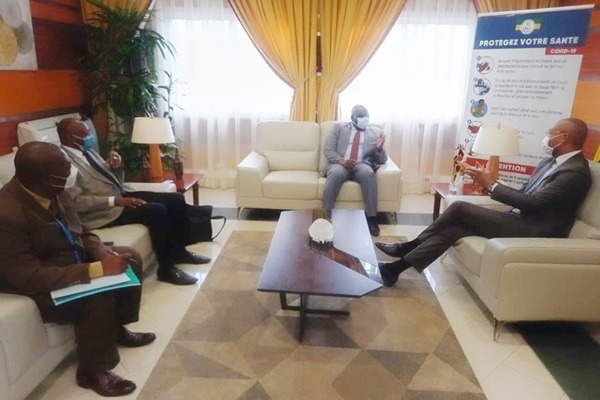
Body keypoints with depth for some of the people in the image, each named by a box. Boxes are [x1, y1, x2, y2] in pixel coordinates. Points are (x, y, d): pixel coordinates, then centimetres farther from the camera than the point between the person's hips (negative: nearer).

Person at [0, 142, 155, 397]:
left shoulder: (53, 191, -8)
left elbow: (80, 231, 5)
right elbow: (30, 277, -34)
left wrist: (105, 254, -15)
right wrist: (97, 269, -36)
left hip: (72, 259, 9)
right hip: (37, 287, -8)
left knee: (130, 258, 4)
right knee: (99, 297, -30)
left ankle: (117, 328, 19)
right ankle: (92, 371, -7)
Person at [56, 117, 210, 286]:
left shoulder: (86, 151, 15)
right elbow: (76, 201, -20)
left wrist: (114, 162, 0)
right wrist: (115, 201, -25)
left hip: (123, 194, 9)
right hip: (105, 209, -9)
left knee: (176, 199, -2)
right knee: (156, 210, -30)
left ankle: (179, 251, 11)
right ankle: (166, 269, -17)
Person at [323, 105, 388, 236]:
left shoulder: (376, 133, 17)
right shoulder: (339, 128, 15)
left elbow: (382, 160, 11)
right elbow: (328, 150, 4)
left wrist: (379, 148, -12)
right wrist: (341, 161, -15)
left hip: (362, 166, 1)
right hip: (340, 164, -1)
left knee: (368, 173, -35)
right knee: (336, 173, -37)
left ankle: (371, 218, -30)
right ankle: (326, 215, -29)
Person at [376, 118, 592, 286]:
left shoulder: (576, 172, -14)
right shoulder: (551, 162, 17)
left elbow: (533, 202, -22)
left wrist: (491, 184, -17)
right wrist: (490, 184, 0)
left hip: (532, 230, -9)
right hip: (518, 219, 9)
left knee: (460, 208, -18)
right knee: (453, 228, -10)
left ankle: (408, 247, -3)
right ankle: (397, 266, -10)